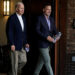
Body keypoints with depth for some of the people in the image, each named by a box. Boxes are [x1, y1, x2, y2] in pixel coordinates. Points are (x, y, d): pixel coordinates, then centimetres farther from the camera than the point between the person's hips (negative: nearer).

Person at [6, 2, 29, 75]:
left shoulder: (23, 18, 11)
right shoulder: (12, 18, -13)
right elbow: (9, 32, -16)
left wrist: (26, 43, 10)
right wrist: (12, 44, -19)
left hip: (22, 44, 7)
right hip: (14, 44, -7)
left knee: (24, 61, 8)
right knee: (15, 62, 1)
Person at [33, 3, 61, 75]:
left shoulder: (51, 19, 11)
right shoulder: (39, 18, -9)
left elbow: (54, 30, 9)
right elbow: (37, 30, -15)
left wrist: (57, 36, -12)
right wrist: (46, 37, -23)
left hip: (48, 44, 7)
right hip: (42, 43, -7)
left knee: (41, 60, 15)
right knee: (47, 60, -5)